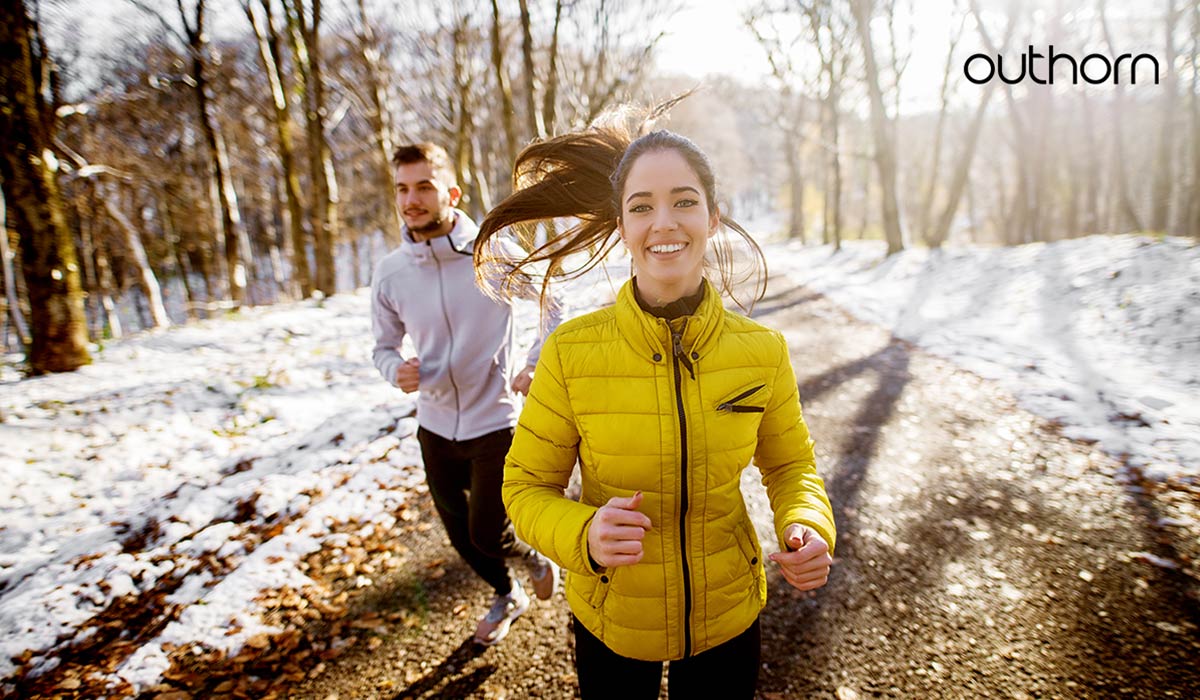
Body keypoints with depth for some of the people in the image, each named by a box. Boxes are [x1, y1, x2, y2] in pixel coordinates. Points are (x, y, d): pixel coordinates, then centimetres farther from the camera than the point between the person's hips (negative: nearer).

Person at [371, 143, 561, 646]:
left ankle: (533, 555, 38)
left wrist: (534, 367, -16)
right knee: (461, 536, 19)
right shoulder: (389, 273, -6)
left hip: (494, 423, -4)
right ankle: (506, 597, 50)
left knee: (487, 535, 0)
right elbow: (384, 345, 7)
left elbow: (554, 311, -2)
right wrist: (396, 371, -16)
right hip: (435, 427, 4)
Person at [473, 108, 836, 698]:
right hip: (609, 620, -1)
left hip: (728, 618, 2)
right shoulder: (570, 351, -20)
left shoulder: (762, 350, -14)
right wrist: (586, 536, -30)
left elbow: (791, 464, 2)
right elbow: (526, 486, -11)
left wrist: (807, 529, -18)